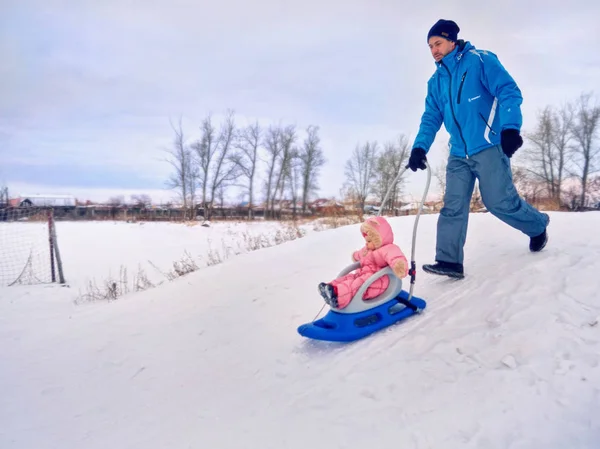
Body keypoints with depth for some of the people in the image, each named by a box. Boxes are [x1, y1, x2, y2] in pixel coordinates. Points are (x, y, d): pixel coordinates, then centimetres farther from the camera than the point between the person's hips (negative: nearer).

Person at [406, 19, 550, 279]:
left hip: (488, 146, -5)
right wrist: (420, 148, -3)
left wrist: (510, 128, -26)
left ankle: (538, 225, 25)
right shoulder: (436, 81, 14)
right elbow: (431, 118, 13)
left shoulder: (480, 61, -3)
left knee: (500, 201, -3)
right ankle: (449, 260, -2)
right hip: (459, 153, 6)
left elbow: (509, 92, -11)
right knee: (453, 207, -3)